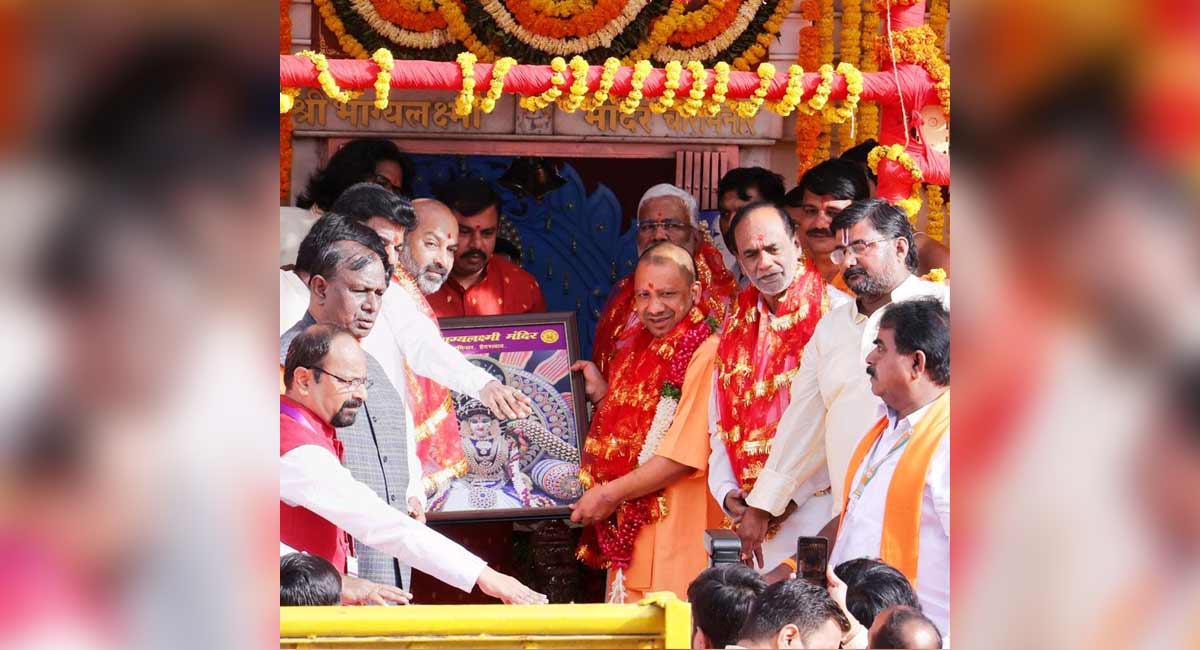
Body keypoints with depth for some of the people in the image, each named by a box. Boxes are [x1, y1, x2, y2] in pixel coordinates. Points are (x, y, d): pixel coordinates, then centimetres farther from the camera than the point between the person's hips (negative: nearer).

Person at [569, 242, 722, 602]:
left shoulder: (706, 354, -14)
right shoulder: (637, 352, 14)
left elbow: (686, 454, -18)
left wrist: (610, 494, -12)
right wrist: (601, 394, 9)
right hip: (630, 532, 8)